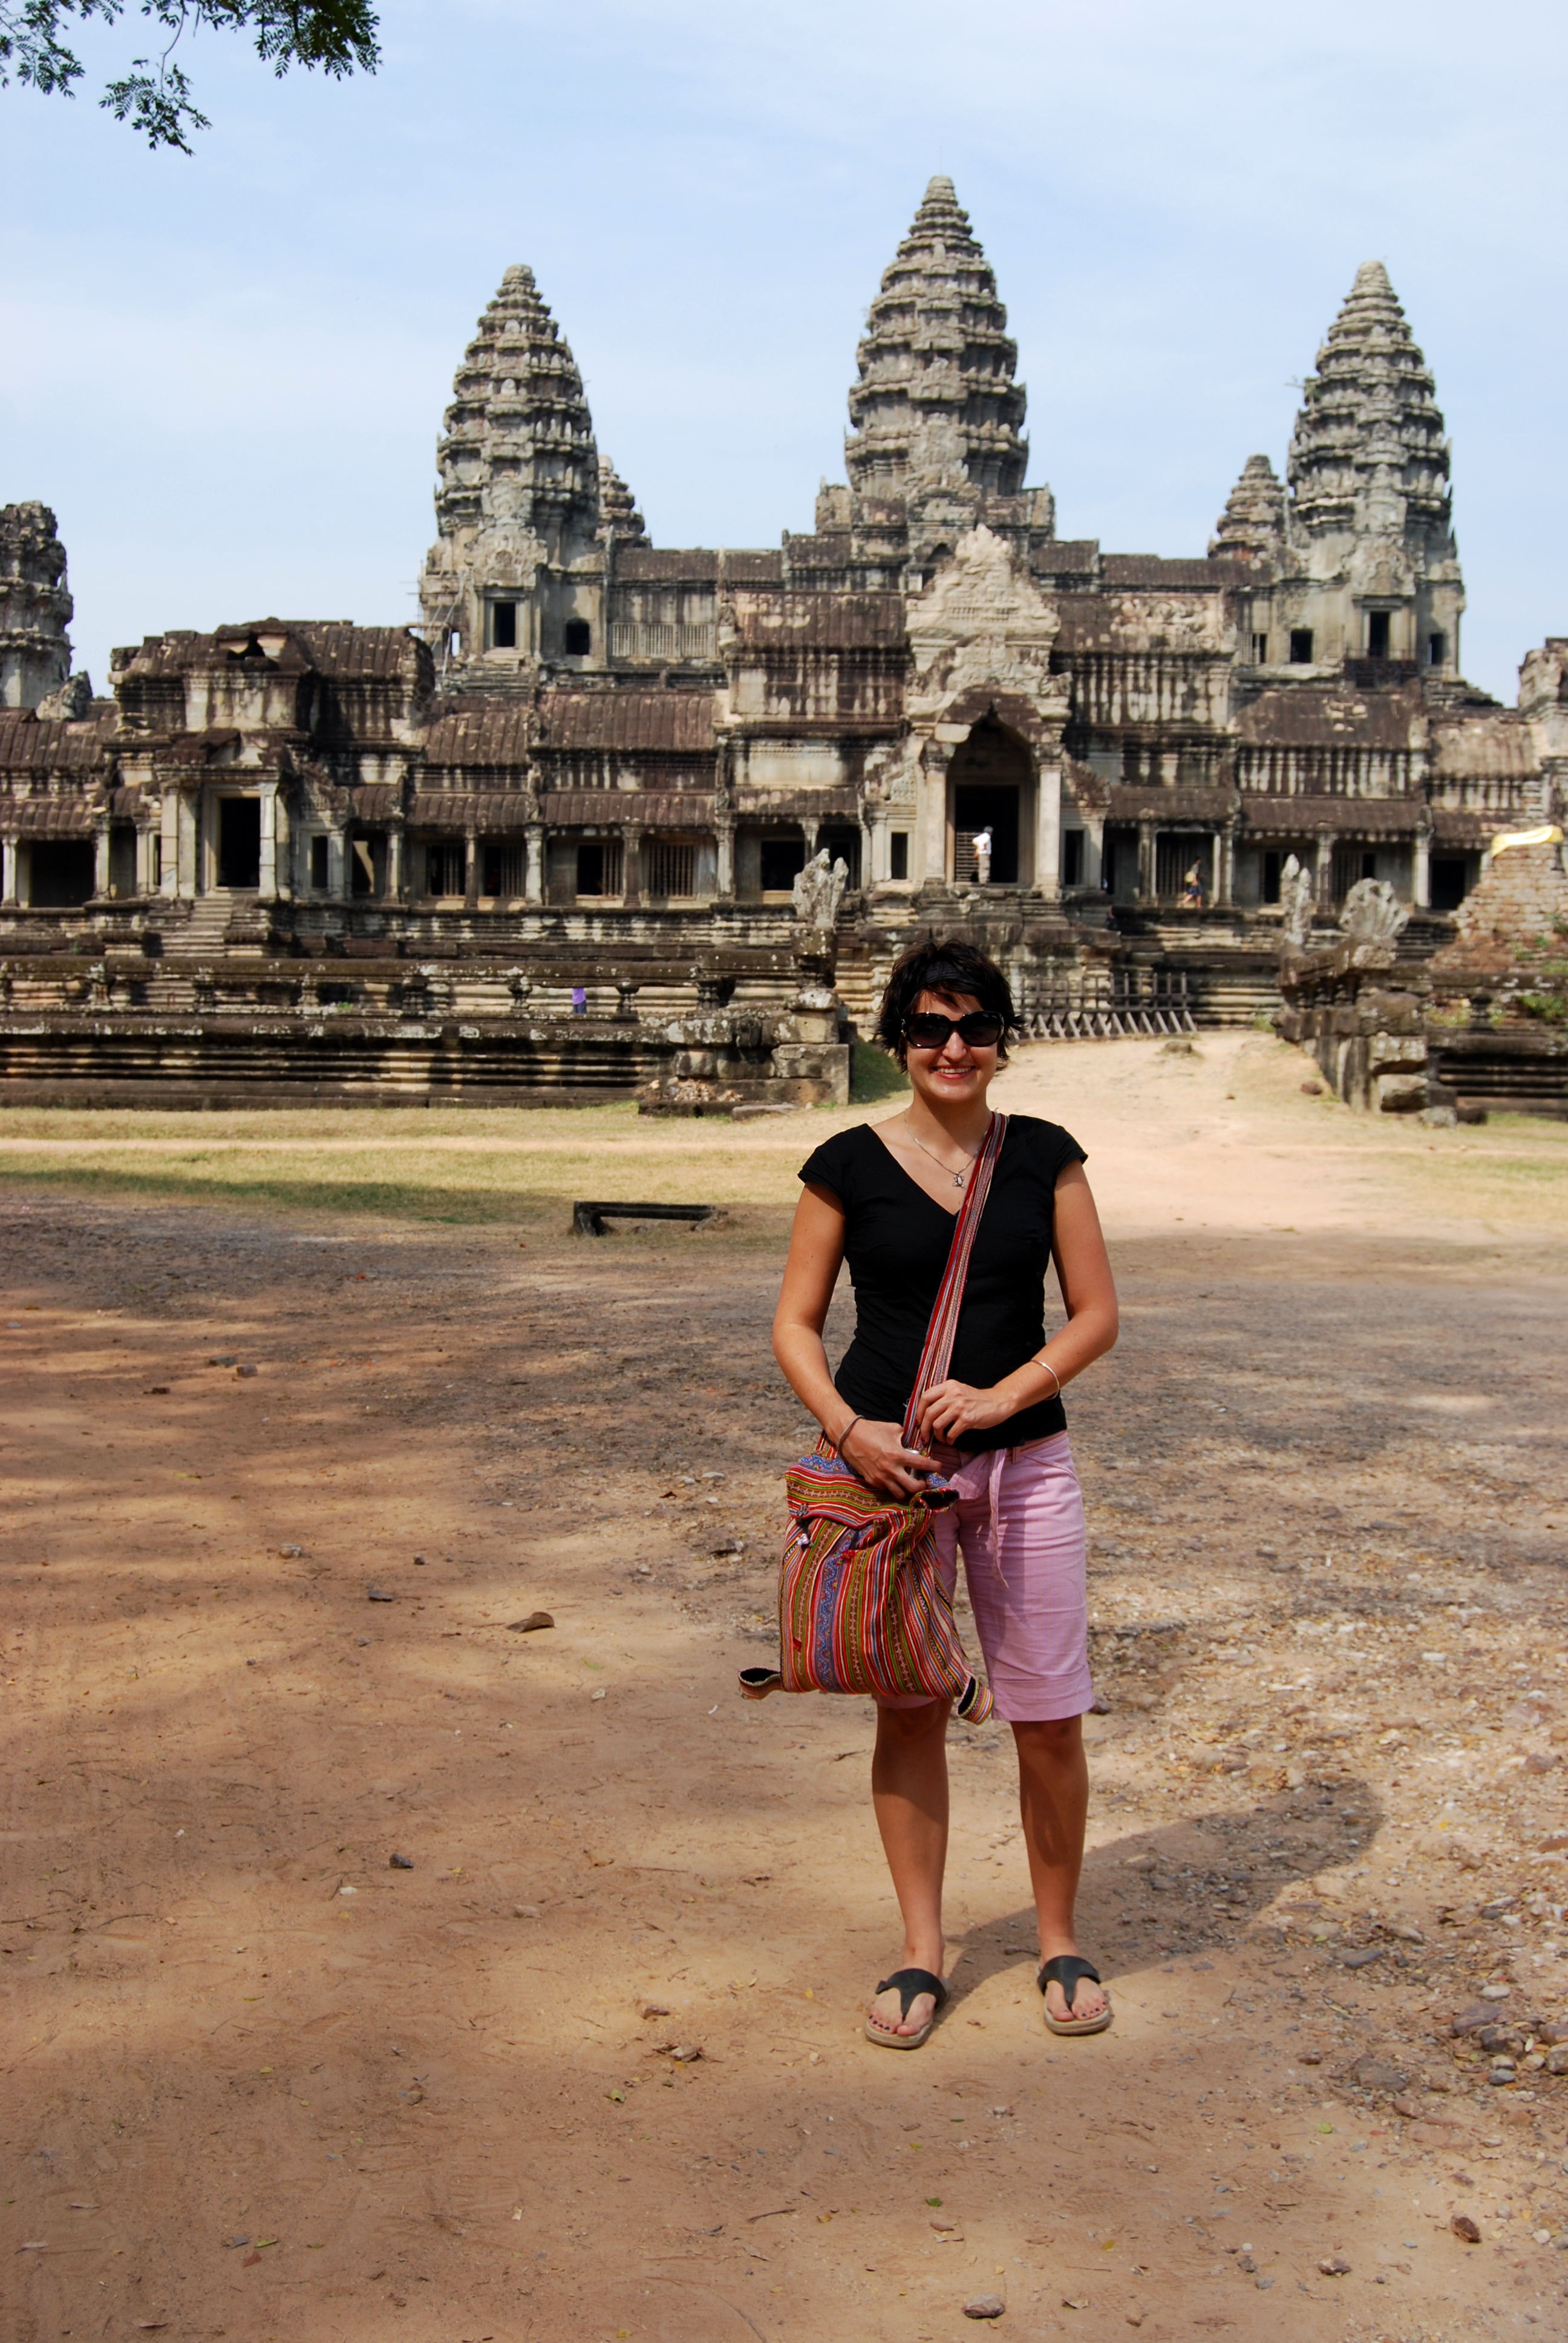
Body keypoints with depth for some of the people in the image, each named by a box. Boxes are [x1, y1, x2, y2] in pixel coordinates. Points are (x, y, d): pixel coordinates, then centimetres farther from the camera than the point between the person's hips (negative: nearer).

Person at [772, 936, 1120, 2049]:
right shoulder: (852, 1164, -1)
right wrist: (850, 1430, -14)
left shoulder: (1045, 1155, 2)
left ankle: (1061, 1940, 24)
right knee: (908, 1710, 7)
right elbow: (796, 1322, 2)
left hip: (1024, 1461, 1)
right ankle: (922, 1950, 23)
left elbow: (1098, 1314, 2)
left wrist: (1003, 1394, -13)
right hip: (889, 1466, -1)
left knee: (1051, 1720, 2)